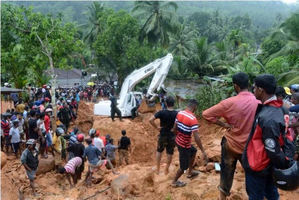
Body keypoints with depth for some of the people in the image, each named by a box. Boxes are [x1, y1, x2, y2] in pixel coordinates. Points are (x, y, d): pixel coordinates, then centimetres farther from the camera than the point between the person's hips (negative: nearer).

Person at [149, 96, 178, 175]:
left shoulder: (161, 112, -14)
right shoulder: (177, 114, -11)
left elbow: (150, 120, -21)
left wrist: (156, 127, -10)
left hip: (163, 135, 0)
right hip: (172, 136, 0)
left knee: (159, 151, 20)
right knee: (170, 153, 15)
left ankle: (157, 169, 24)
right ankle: (166, 169, 27)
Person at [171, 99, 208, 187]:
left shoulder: (179, 113, -3)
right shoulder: (193, 119, -25)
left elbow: (174, 128, 7)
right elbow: (196, 137, -28)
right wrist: (203, 151, -23)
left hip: (178, 141, 8)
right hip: (185, 145, -8)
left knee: (193, 151, 30)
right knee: (184, 166, 12)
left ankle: (190, 172, 42)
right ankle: (174, 182, 29)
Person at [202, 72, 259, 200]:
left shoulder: (229, 103, -19)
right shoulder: (259, 103, -13)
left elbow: (206, 114, -17)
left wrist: (224, 125, -12)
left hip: (231, 144, -1)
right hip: (250, 146, 1)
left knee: (227, 173, 16)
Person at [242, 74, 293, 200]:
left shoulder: (268, 118, -33)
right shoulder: (281, 109, -4)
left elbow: (273, 150, -26)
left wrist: (285, 165, -11)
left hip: (257, 166, -8)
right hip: (269, 165, 8)